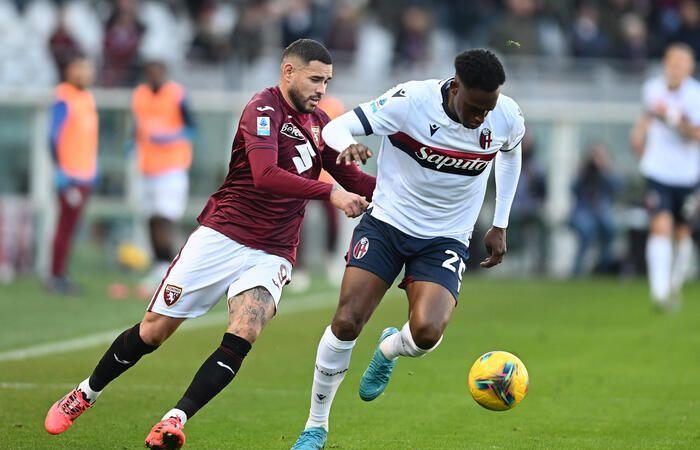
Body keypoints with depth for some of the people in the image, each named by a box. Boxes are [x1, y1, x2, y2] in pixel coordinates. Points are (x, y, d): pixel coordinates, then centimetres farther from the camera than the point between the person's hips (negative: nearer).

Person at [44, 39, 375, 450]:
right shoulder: (263, 109, -13)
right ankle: (85, 395, 22)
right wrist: (329, 193, -32)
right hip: (223, 235, -5)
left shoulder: (319, 122, 10)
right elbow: (266, 176, -27)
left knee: (242, 336, -22)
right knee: (154, 330, 1)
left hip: (272, 254, 5)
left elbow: (351, 178, 20)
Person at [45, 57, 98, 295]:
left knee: (71, 225, 10)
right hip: (70, 176, -8)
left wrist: (93, 172, 21)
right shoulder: (64, 101, -14)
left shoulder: (87, 98, 13)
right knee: (66, 225, -6)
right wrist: (61, 176, -19)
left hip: (85, 174, 8)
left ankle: (62, 275, 14)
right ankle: (56, 277, -1)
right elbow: (54, 139, -17)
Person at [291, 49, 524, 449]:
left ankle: (388, 351, 17)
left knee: (427, 332, -23)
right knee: (346, 322, -14)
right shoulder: (412, 100, -21)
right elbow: (336, 127, -17)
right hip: (387, 222, -1)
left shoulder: (508, 117, -11)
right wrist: (348, 146, -42)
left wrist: (500, 226, 12)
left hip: (447, 239, 1)